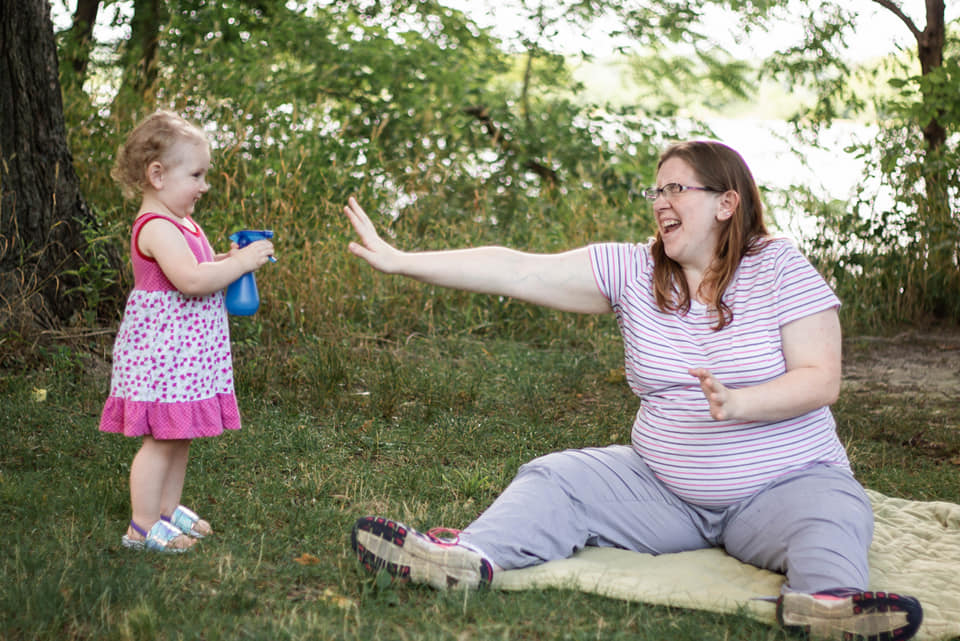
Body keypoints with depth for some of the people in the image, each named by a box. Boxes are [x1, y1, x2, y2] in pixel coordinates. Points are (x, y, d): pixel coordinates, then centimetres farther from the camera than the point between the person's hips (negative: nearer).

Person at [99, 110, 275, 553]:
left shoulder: (179, 225, 16)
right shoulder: (157, 227, -18)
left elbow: (199, 273, 26)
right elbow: (190, 279, -30)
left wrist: (229, 262, 8)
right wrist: (241, 262, -21)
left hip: (186, 352, 10)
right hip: (160, 350, -10)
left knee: (180, 435, 16)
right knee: (161, 439, -6)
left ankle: (168, 510, 28)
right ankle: (142, 527, 1)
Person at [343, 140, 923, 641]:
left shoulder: (778, 267, -7)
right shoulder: (632, 271, 2)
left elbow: (822, 381, -13)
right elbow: (518, 271, -5)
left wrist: (738, 404, -31)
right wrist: (399, 260, -11)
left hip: (783, 484, -3)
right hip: (665, 489, 3)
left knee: (832, 518, -34)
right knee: (556, 478, -13)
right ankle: (472, 556, -37)